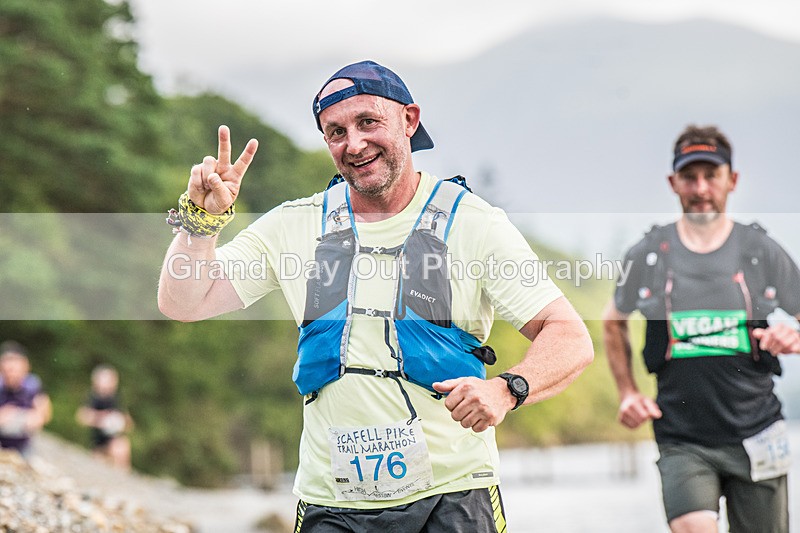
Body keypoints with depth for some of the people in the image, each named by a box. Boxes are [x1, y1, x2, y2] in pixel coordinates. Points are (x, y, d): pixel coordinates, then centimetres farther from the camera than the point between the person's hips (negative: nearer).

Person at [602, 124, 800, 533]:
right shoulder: (647, 256, 3)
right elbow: (613, 322, 21)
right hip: (683, 441, -1)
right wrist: (627, 393, 11)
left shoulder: (763, 252, 3)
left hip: (755, 437, 1)